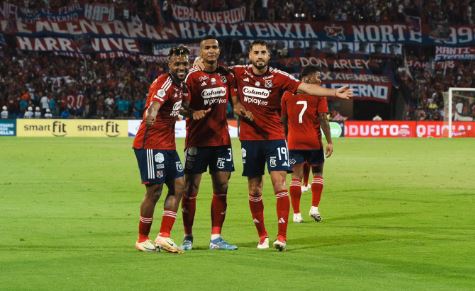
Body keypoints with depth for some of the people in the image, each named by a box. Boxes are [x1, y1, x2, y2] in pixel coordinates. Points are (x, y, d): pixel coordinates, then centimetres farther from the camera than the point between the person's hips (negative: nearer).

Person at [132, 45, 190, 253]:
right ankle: (142, 239, 9)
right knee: (154, 190, -4)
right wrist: (151, 114, -57)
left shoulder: (180, 84, 11)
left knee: (178, 185, 5)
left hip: (168, 145, 9)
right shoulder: (165, 83, -17)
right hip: (151, 144, -9)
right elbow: (156, 101, -39)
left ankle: (164, 236, 6)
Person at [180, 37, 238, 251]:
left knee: (221, 188, 3)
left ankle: (216, 238, 9)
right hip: (198, 140, -5)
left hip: (221, 139, 5)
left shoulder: (226, 76, 10)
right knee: (191, 188, -1)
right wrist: (193, 113, -30)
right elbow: (183, 106, -10)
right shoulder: (193, 77, -6)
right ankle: (188, 237, 9)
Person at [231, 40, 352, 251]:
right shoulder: (239, 73, 0)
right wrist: (235, 103, 4)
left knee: (279, 184, -11)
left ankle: (282, 236, -10)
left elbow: (306, 87, -13)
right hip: (249, 139, 2)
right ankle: (262, 236, 18)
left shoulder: (278, 77, -5)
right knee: (254, 190, 6)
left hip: (274, 137, -2)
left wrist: (335, 93, -25)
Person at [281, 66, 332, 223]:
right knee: (318, 173, 14)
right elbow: (323, 119, -9)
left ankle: (296, 214, -2)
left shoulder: (287, 94, 7)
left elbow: (283, 120, 11)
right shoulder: (318, 94, -3)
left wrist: (285, 139, 22)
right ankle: (314, 208, 4)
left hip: (294, 141, 2)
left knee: (296, 176, 2)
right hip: (314, 141, -2)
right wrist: (329, 142, -7)